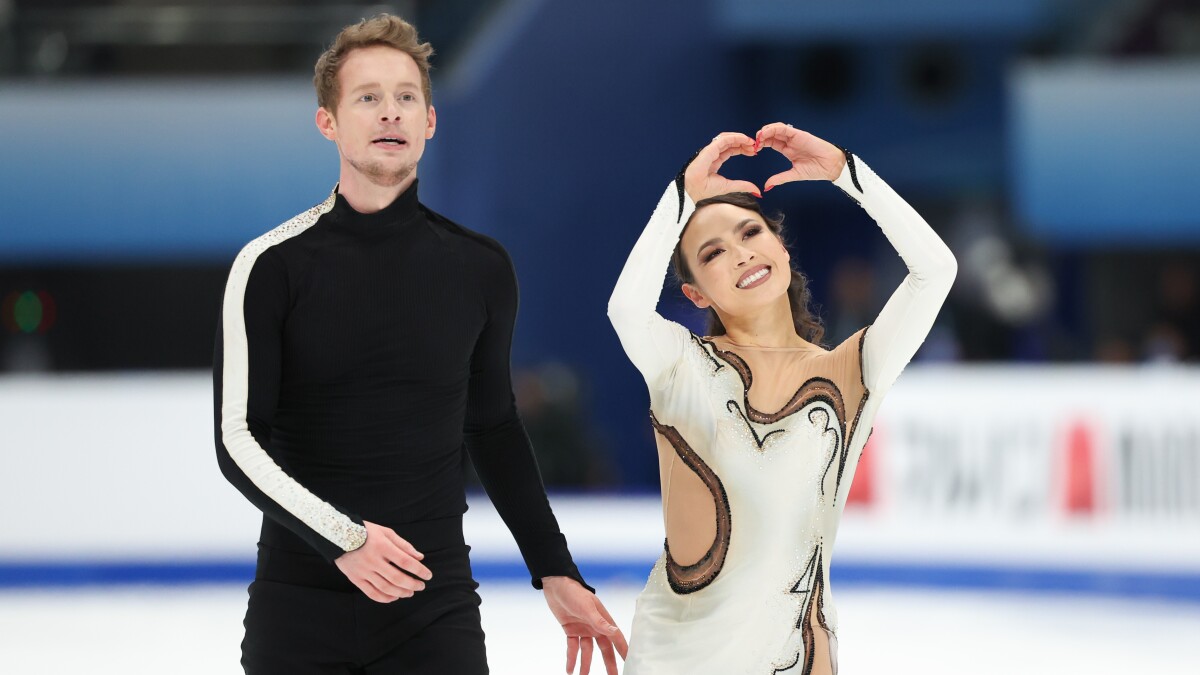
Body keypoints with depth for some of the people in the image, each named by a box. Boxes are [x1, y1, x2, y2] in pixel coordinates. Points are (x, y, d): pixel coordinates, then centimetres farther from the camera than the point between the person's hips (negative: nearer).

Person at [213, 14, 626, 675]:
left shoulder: (481, 269, 5)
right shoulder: (271, 267, -2)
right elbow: (238, 437, -6)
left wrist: (555, 571, 13)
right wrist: (342, 537, -19)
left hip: (434, 609, 1)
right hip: (300, 607, -1)